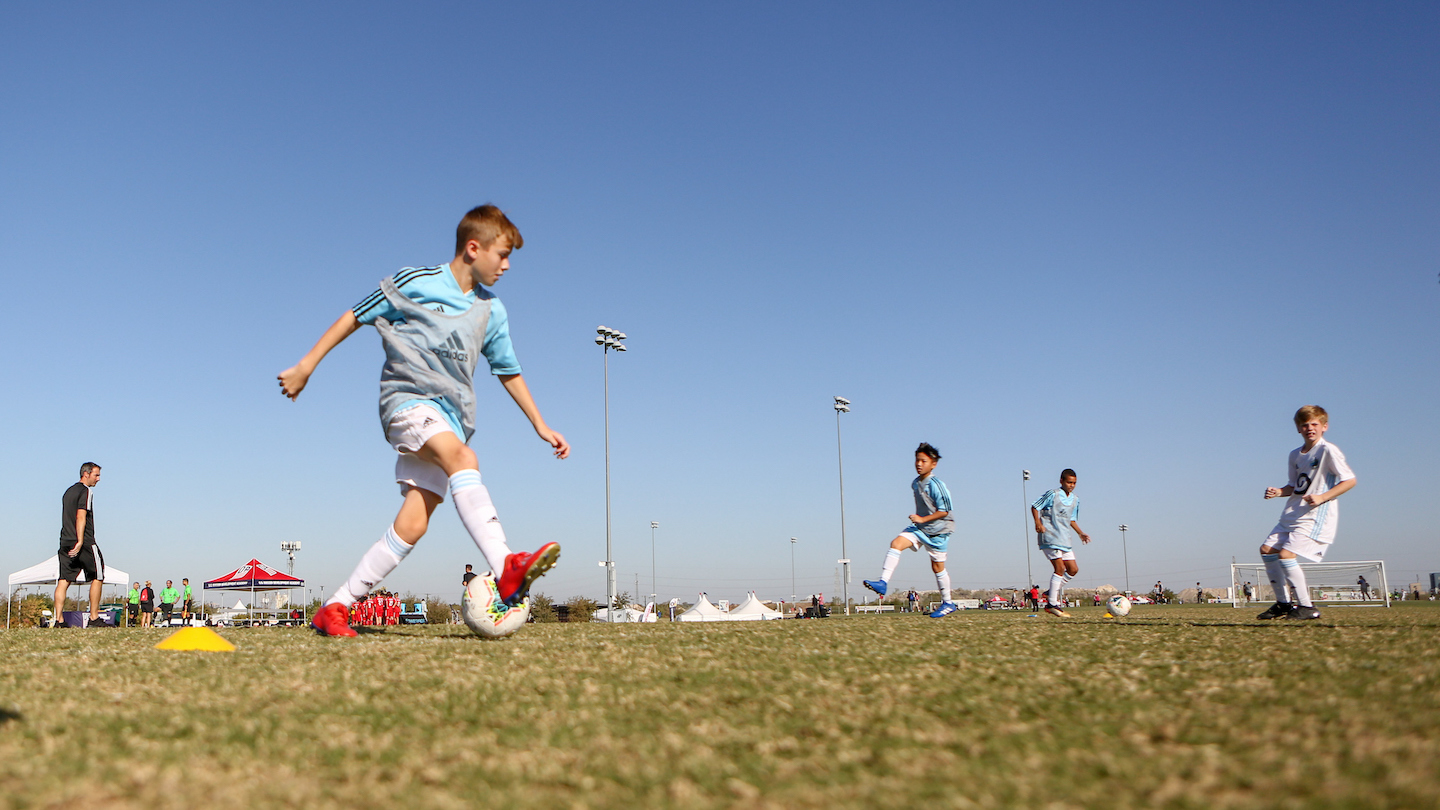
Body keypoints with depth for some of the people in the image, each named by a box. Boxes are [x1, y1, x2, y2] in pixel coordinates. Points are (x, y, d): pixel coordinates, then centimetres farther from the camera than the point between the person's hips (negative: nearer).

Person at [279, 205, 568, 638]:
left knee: (412, 525, -9)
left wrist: (541, 427, 22)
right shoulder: (415, 282, -1)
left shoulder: (492, 312, 14)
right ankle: (507, 569, -47)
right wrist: (306, 367, 5)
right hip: (408, 397, -5)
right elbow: (356, 316, 6)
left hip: (451, 416, 5)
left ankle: (336, 608, 2)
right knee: (463, 458, -34)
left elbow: (509, 372, 22)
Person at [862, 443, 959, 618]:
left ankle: (948, 603, 19)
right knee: (896, 543, -15)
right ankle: (883, 582, -22)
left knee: (937, 567, 3)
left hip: (937, 530, -7)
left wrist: (922, 519, -22)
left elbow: (944, 511, -18)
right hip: (919, 527, 7)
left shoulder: (936, 485, -18)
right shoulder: (915, 483, 6)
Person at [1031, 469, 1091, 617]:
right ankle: (1052, 604, -10)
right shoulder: (1052, 494, -7)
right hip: (1050, 537, -8)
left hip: (1065, 539, 8)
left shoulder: (1075, 499, 13)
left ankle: (1053, 593, 18)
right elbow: (1035, 506, -3)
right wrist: (1038, 522, -18)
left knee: (1073, 569, 4)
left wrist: (1080, 533, 13)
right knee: (1060, 568, -15)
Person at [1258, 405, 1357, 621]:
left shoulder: (1328, 451, -11)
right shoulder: (1295, 455, 12)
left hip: (1316, 516, -9)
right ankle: (1283, 603, 16)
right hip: (1292, 514, 9)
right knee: (1266, 550, 6)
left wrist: (1322, 497, -22)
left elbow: (1350, 480, -14)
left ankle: (1306, 607, -7)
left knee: (1286, 554, -19)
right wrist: (1279, 492, -2)